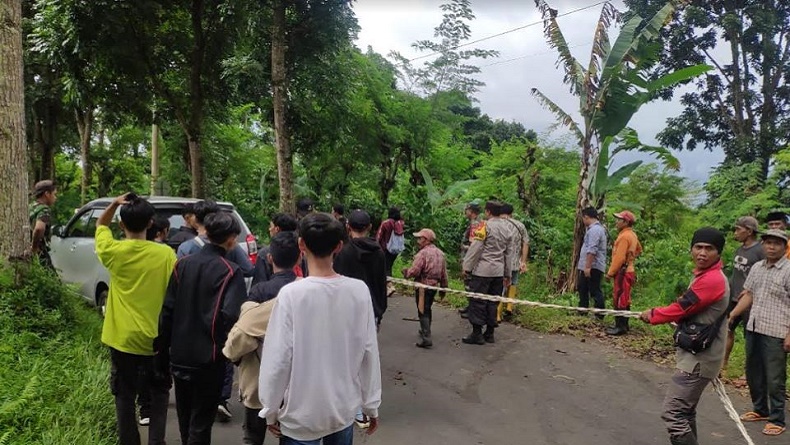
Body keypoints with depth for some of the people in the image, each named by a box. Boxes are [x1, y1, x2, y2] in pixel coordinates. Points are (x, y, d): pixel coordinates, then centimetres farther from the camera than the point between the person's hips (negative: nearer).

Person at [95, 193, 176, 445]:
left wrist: (113, 204, -5)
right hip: (155, 337, 0)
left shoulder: (114, 251, -9)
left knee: (125, 396, 14)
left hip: (122, 338, 0)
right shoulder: (165, 254, -11)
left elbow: (100, 226, 13)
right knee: (159, 392, 18)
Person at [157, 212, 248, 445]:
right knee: (201, 420, 6)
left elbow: (168, 309, 4)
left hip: (179, 355, 6)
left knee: (185, 415, 23)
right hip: (209, 357, -5)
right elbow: (231, 316, -26)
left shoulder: (182, 264, 1)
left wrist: (163, 345, 13)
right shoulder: (230, 271, -15)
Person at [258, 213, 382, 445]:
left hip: (301, 414, -3)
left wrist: (271, 411, -1)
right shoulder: (359, 291, -11)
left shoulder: (291, 294, -19)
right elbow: (369, 352, -5)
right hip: (344, 409, 3)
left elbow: (278, 360, -15)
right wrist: (371, 405, 7)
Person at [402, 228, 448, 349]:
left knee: (422, 311, -3)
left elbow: (414, 271, -22)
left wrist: (405, 272, -3)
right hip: (435, 285, 8)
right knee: (427, 309, 24)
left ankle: (426, 338, -8)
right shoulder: (440, 253, 6)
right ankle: (425, 331, 40)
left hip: (423, 286, -8)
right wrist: (443, 286, 19)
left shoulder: (423, 253, -19)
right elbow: (444, 272, 10)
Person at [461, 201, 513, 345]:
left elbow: (475, 248, -13)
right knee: (493, 302, 12)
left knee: (477, 301, -1)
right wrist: (507, 274, 21)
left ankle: (477, 334, 1)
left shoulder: (485, 226, -10)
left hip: (482, 270, -7)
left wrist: (467, 267, -6)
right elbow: (509, 253, 15)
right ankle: (489, 333, 17)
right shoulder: (507, 229, 11)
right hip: (498, 272, 7)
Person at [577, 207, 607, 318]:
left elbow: (592, 250, -24)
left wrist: (588, 267, -25)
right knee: (582, 289, 18)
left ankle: (599, 316, -2)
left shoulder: (595, 230, -17)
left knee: (595, 291, -6)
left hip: (593, 267, -11)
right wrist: (585, 267, 22)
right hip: (587, 267, 11)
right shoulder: (593, 228, 17)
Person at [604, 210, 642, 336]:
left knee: (619, 300, -7)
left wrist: (610, 273, -17)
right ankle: (623, 325, 23)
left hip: (622, 272, -10)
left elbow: (619, 258, -22)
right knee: (624, 300, 15)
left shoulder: (624, 236, -18)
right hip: (628, 270, 10)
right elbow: (639, 250, 29)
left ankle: (620, 327, -5)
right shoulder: (632, 235, 12)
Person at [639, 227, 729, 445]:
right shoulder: (706, 276, 11)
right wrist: (658, 313, 1)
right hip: (696, 355, 10)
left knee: (673, 413, -11)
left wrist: (652, 315, -1)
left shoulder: (712, 280, -21)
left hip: (698, 359, -10)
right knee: (685, 411, 21)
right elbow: (689, 309, 17)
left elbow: (681, 308, -18)